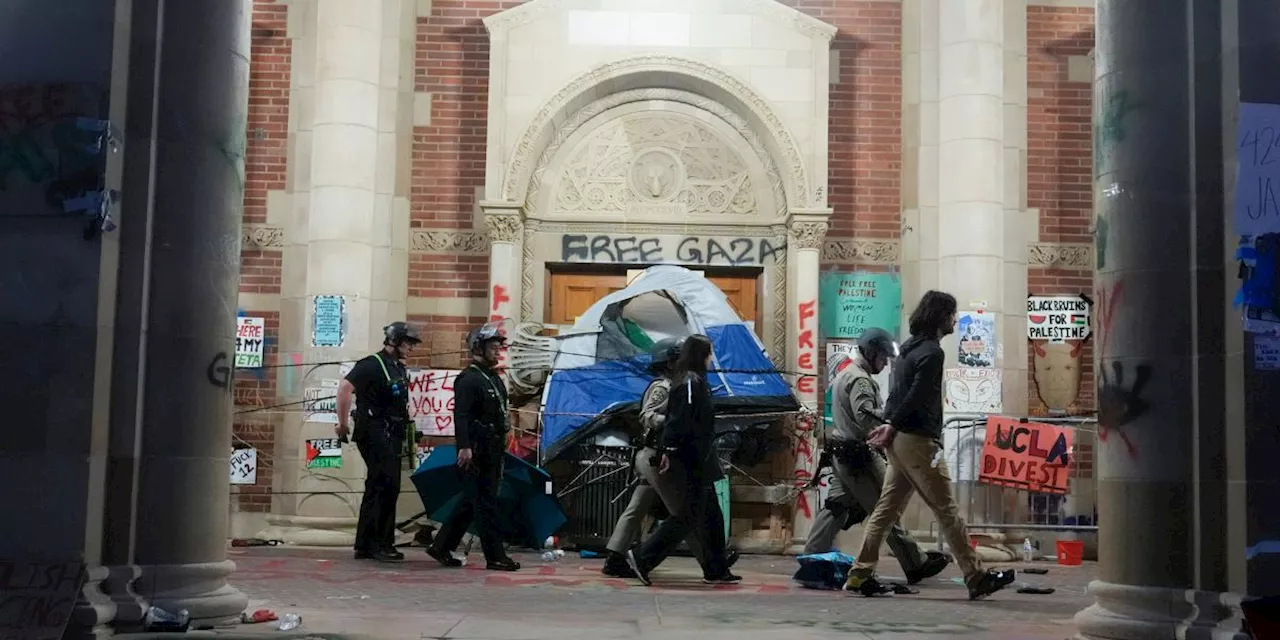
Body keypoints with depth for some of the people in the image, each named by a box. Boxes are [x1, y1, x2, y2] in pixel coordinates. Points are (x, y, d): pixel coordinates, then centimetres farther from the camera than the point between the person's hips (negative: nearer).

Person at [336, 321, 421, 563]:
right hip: (375, 433, -9)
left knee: (378, 488, 11)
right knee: (387, 485, -13)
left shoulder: (400, 369, 17)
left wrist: (406, 432, 18)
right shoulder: (372, 364, -11)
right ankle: (380, 544, -9)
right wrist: (343, 424, -19)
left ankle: (365, 546, 17)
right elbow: (345, 387, -22)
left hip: (391, 436, 9)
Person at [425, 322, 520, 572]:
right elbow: (461, 415, -21)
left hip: (493, 451, 10)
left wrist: (501, 448, 23)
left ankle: (441, 547, 22)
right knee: (486, 504, -5)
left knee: (471, 502, 13)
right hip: (477, 452, -10)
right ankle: (495, 557, 0)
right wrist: (464, 446, -29)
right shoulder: (468, 379, -11)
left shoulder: (494, 379, 19)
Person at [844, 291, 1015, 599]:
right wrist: (892, 427, -11)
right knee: (946, 510, -5)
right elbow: (916, 397, -19)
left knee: (888, 508, 9)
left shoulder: (911, 347, 18)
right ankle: (977, 578, -1)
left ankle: (860, 574, 9)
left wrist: (890, 425, 7)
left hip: (899, 439, 9)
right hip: (917, 440, -9)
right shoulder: (932, 352, -12)